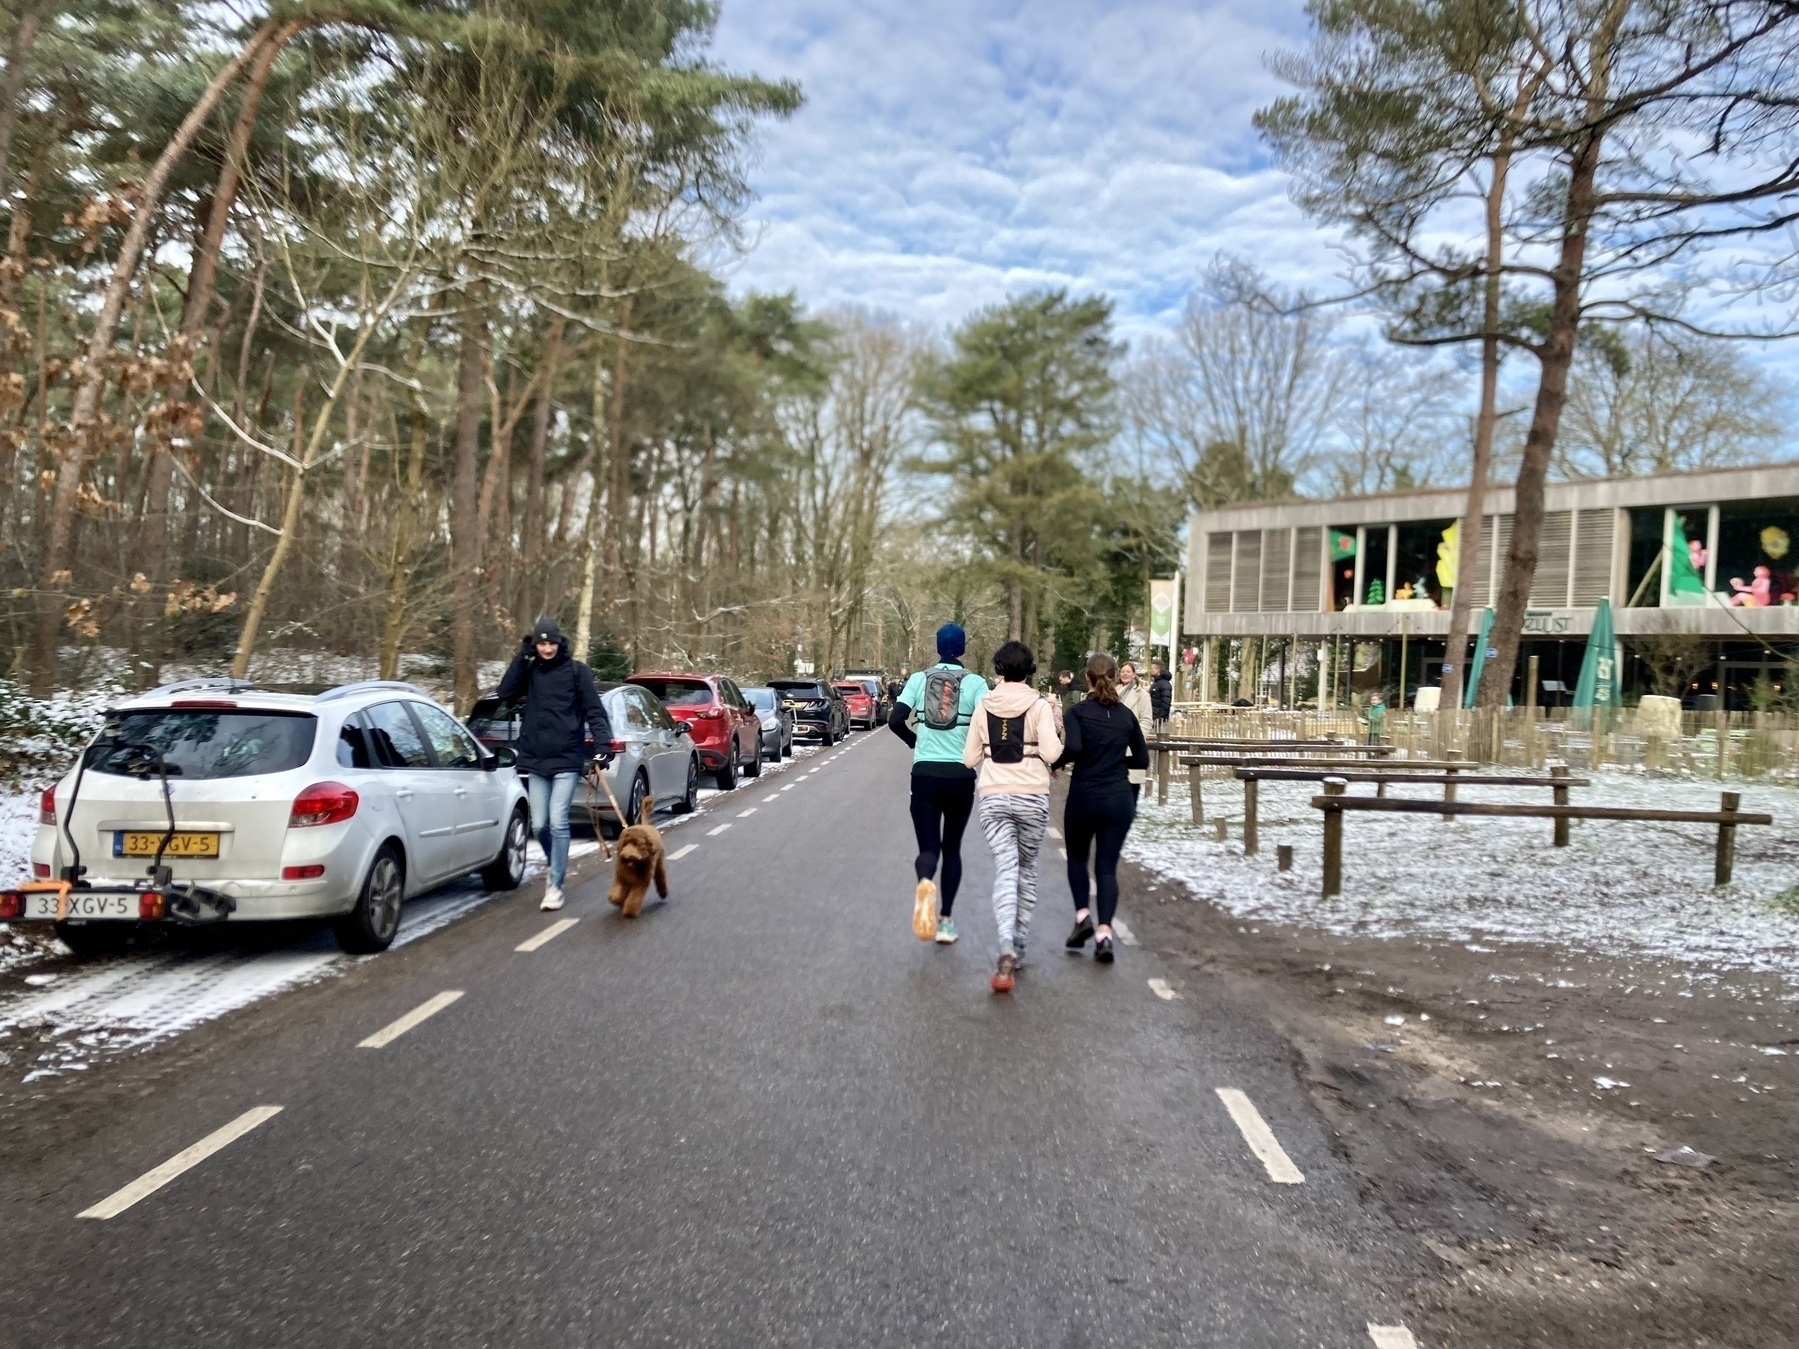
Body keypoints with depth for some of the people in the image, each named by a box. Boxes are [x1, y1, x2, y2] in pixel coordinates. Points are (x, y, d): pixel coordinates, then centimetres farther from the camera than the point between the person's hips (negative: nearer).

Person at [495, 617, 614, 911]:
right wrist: (522, 656, -7)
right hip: (536, 760, 4)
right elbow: (505, 693, -5)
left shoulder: (576, 671, -2)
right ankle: (558, 867, 33)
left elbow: (595, 711, -5)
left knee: (557, 822, -10)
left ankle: (556, 885, 1)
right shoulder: (530, 671, 9)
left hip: (567, 759, -4)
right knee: (539, 825, 7)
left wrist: (602, 745, -16)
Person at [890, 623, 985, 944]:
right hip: (961, 776, 0)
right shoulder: (975, 683, -3)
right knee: (952, 847, 16)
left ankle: (924, 883, -31)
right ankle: (946, 919, 12)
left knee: (929, 847, 4)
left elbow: (895, 720, -5)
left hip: (924, 774, 0)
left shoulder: (919, 678, 3)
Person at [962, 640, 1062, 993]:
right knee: (1027, 870, 16)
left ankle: (1007, 948, -26)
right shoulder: (1038, 705, -3)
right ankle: (1019, 947, 22)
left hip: (992, 796, 1)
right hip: (1031, 796, -1)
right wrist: (1060, 743, 7)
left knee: (1005, 870, -5)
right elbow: (1051, 752, -14)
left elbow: (969, 758, 7)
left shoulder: (984, 705, 4)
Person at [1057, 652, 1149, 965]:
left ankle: (1083, 914, 6)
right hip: (1119, 800, 2)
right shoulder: (1126, 715, 6)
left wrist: (1058, 762, -4)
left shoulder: (1078, 712, -6)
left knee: (1077, 857, 20)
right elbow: (1142, 759, 10)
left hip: (1084, 797, -2)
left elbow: (1073, 747, -22)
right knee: (1107, 866, 5)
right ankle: (1104, 931, -8)